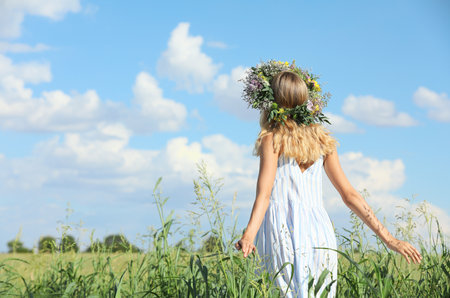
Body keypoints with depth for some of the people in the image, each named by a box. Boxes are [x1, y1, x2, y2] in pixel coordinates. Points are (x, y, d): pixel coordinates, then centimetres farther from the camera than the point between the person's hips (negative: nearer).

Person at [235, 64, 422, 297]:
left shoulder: (272, 140, 0)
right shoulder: (322, 140, 15)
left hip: (282, 235, -5)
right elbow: (349, 195, 11)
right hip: (321, 234, 5)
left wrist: (249, 235, -29)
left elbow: (264, 194, -15)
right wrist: (387, 237, 13)